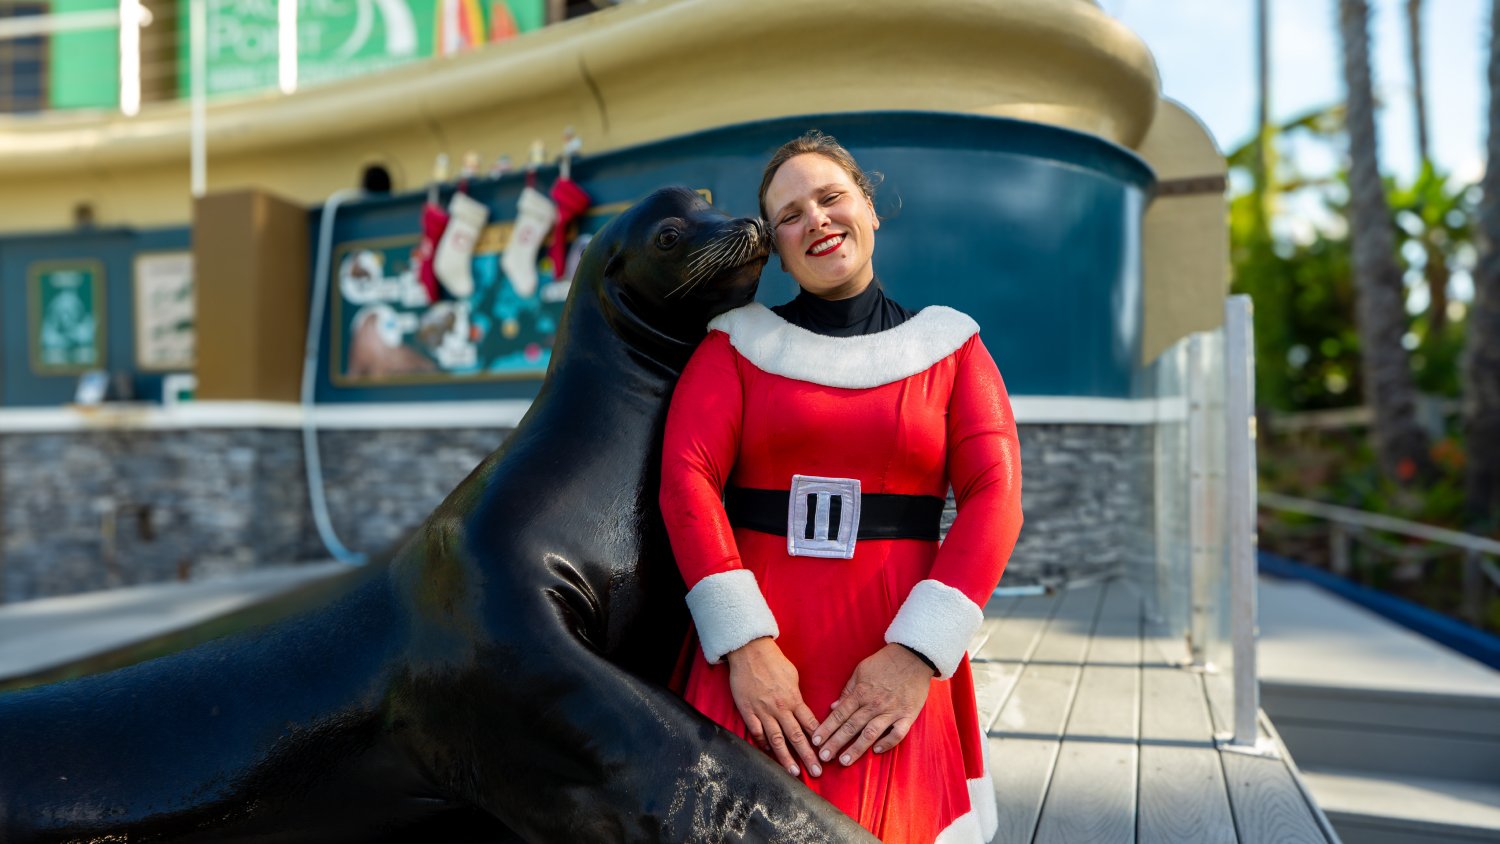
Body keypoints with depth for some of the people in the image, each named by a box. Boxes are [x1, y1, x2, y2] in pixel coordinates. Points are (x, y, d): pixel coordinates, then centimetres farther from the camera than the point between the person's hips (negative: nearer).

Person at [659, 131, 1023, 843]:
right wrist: (744, 647, -18)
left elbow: (993, 497, -4)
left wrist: (917, 656, -15)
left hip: (894, 658, 1)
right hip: (756, 647, 0)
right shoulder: (738, 342, 6)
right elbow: (686, 478, -7)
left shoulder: (948, 345, 7)